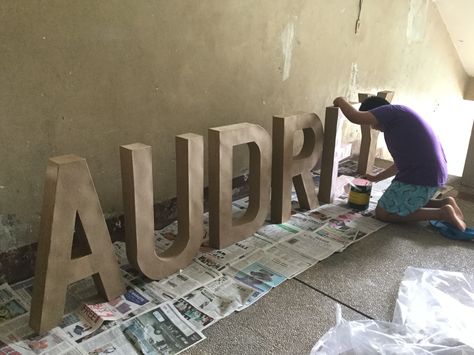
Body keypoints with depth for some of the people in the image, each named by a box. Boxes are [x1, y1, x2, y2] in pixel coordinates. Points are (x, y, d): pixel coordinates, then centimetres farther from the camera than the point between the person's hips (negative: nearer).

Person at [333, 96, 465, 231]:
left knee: (383, 213, 4)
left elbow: (355, 117, -19)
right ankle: (444, 203, 12)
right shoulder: (397, 119, 23)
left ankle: (442, 213, -4)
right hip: (434, 174, 10)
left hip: (421, 176, -10)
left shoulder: (390, 111, -5)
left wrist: (341, 101, 2)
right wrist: (376, 178, 34)